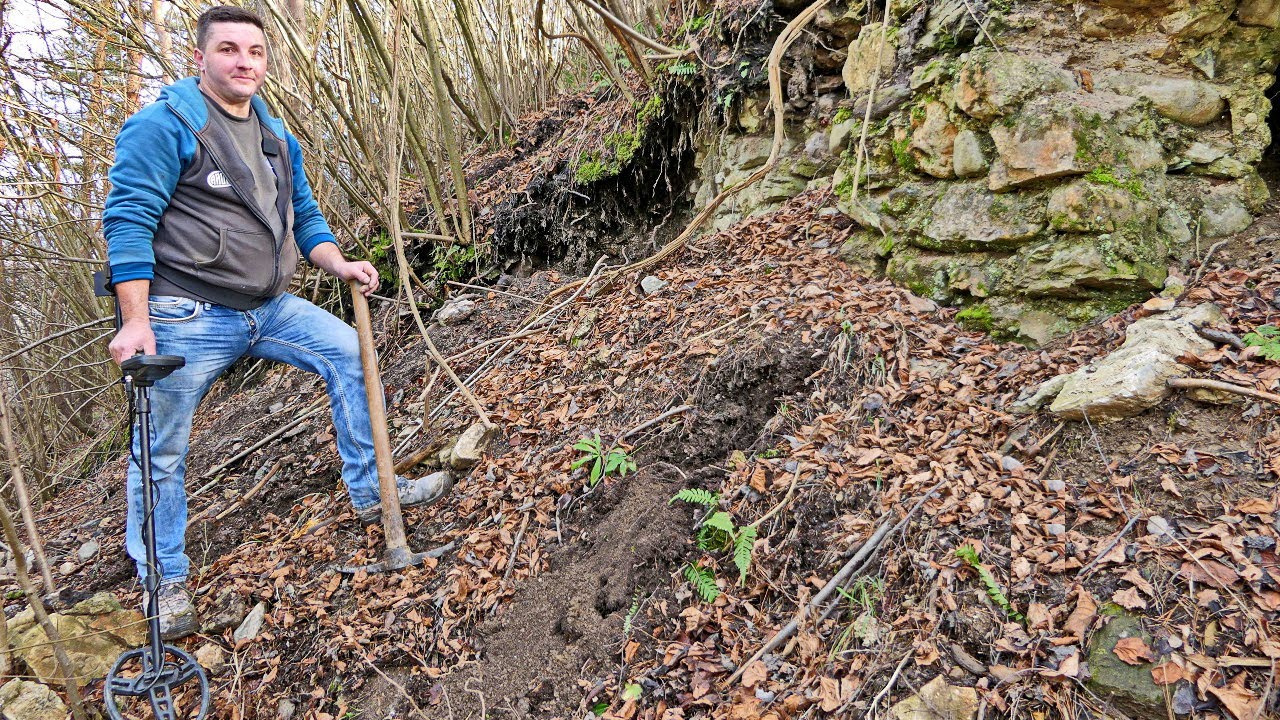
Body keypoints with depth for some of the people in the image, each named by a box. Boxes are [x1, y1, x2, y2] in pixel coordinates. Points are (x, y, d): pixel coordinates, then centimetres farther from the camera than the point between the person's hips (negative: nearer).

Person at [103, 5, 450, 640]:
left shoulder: (277, 138, 13)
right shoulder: (165, 125, -10)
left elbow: (304, 218, 17)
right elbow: (128, 221, -14)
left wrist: (340, 264, -3)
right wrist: (135, 323, -20)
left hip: (268, 308, 7)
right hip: (188, 319, -6)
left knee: (350, 353, 1)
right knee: (161, 452, 2)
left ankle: (371, 492, 12)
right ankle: (164, 580, 21)